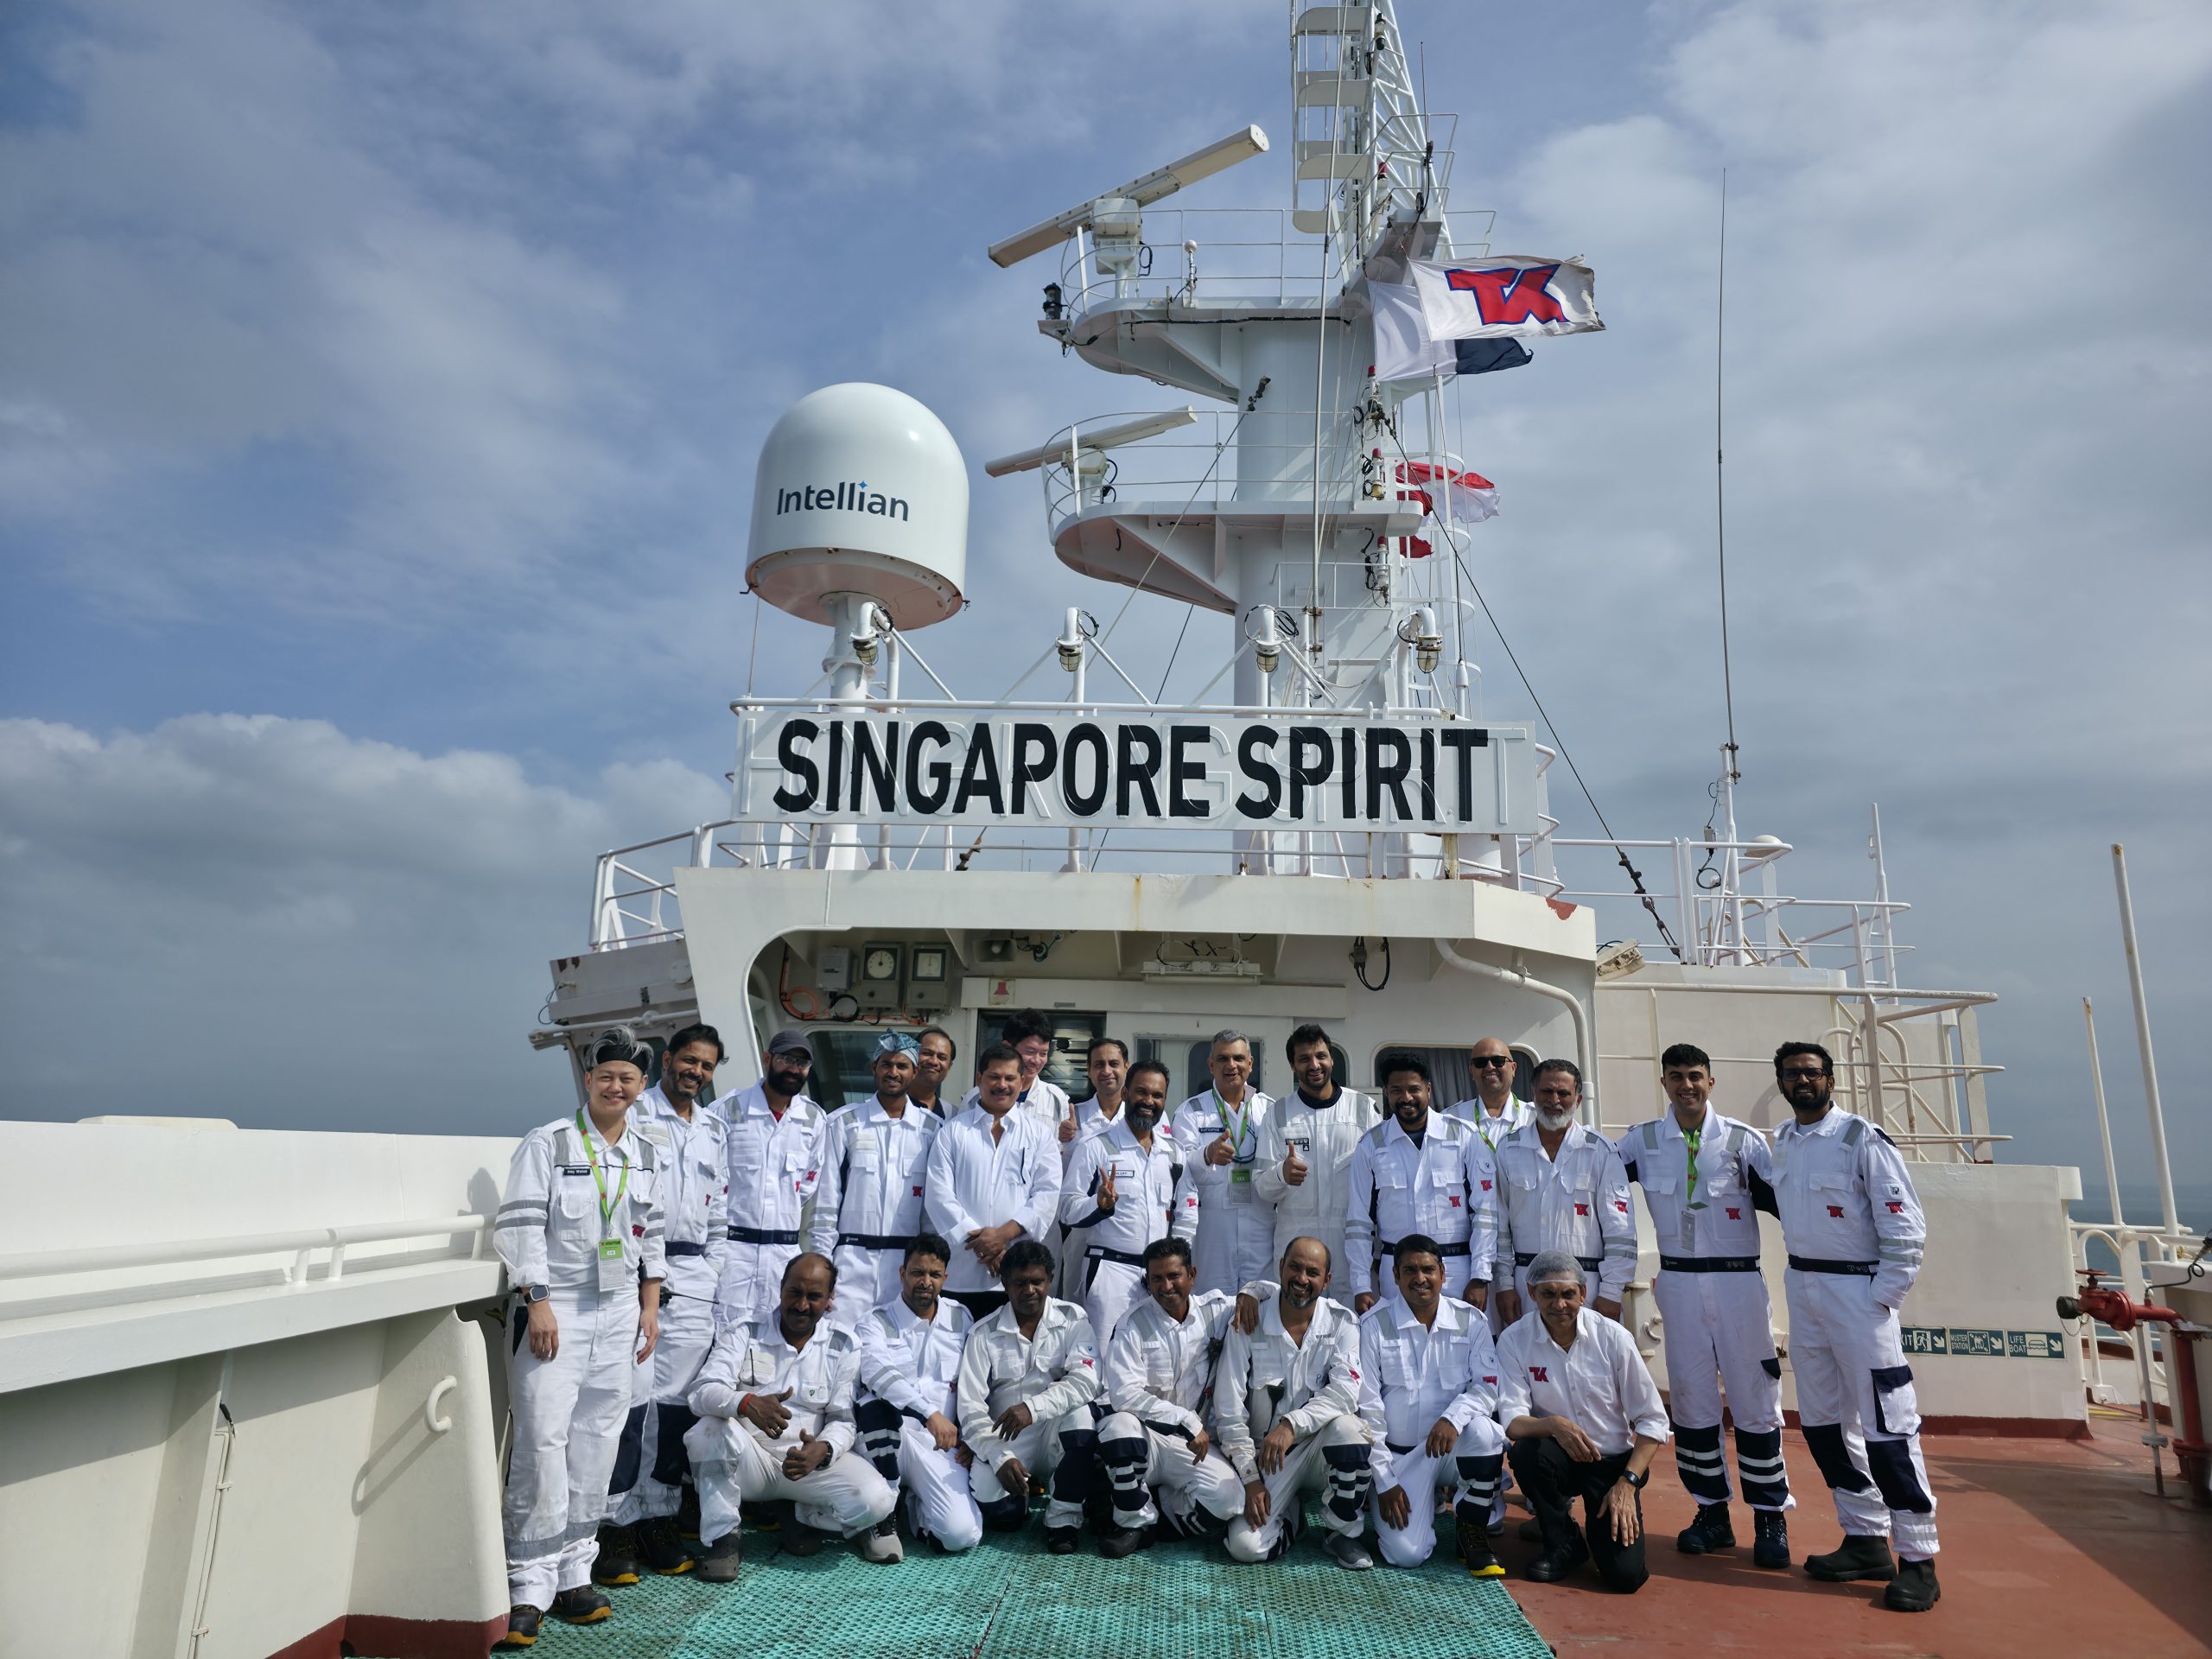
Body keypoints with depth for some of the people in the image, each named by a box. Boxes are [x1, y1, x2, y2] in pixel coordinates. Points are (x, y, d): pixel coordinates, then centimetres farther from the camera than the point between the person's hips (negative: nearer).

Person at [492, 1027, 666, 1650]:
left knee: (597, 1445, 7)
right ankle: (529, 1587, 1)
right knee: (543, 1441, -9)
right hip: (555, 1310, -5)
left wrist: (650, 1307, 12)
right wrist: (538, 1303, -14)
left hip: (619, 1314, 5)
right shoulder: (548, 1143, -5)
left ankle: (573, 1575, 17)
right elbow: (520, 1226, -10)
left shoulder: (643, 1153, 11)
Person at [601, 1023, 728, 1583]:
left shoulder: (712, 1130, 18)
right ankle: (617, 1524, 3)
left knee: (677, 1401, 6)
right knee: (629, 1398, -6)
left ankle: (659, 1517, 15)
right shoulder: (633, 1114, 1)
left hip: (692, 1278, 5)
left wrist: (713, 1274, 14)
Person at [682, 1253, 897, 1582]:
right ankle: (721, 1536, -12)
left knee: (875, 1499, -25)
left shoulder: (843, 1347, 2)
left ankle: (803, 1518, 7)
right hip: (748, 1463, -1)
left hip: (812, 1461, 1)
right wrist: (748, 1404, -38)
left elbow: (843, 1419, -2)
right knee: (714, 1426, -33)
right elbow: (703, 1392, -15)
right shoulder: (743, 1334, -1)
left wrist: (823, 1450, -26)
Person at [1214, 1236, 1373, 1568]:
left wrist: (1292, 1424, -33)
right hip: (1267, 1453, 0)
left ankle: (1344, 1531, -7)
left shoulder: (1341, 1323, -5)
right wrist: (1249, 1478, -12)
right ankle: (1289, 1513, 16)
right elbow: (1229, 1410, -6)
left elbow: (1345, 1389, -20)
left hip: (1321, 1438, 0)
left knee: (1347, 1427, -34)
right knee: (1245, 1546, -20)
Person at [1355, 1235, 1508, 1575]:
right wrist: (1384, 1481, -9)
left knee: (1483, 1430, -33)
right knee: (1406, 1554, -20)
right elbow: (1367, 1407, -6)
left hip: (1455, 1446, 1)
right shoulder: (1374, 1325, -6)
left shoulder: (1471, 1321, 0)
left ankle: (1473, 1533, -9)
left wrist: (1453, 1417, -26)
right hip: (1399, 1454, -1)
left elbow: (1487, 1386, -5)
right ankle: (1424, 1503, 16)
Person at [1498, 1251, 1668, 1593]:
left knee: (1625, 1574, -18)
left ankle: (1602, 1521, 18)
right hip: (1561, 1460, 1)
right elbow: (1511, 1421, -17)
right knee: (1527, 1450, -34)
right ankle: (1563, 1544, -5)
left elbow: (1653, 1421, -6)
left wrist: (1627, 1482, -15)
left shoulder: (1613, 1337, -11)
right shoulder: (1515, 1340, -11)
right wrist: (1554, 1425, -37)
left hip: (1614, 1461, 0)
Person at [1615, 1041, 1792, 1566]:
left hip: (1738, 1281, -2)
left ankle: (1771, 1518, 12)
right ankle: (1712, 1513, 18)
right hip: (1678, 1282, 2)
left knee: (1755, 1398, 1)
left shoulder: (1744, 1141, -1)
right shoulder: (1642, 1141, 3)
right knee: (1690, 1399, 6)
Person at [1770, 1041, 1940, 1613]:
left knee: (1887, 1425, -5)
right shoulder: (1781, 1143, 9)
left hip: (1857, 1291, -7)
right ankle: (1866, 1541, 24)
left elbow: (1906, 1229, -12)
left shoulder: (1863, 1140, -10)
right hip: (1802, 1289, 7)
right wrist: (1800, 1281, 11)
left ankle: (1918, 1559, 6)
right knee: (1823, 1421, 12)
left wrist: (1882, 1300, -13)